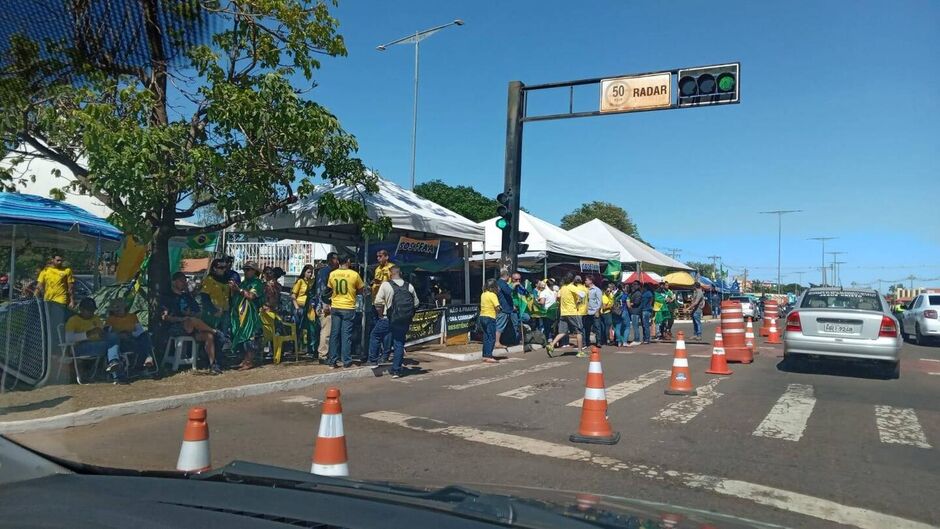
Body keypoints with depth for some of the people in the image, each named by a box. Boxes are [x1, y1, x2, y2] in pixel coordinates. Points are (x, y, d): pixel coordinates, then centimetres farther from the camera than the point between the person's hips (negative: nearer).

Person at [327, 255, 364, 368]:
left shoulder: (332, 274, -1)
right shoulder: (354, 274, -9)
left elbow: (331, 288, 12)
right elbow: (360, 291, 2)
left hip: (335, 307, 3)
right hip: (348, 308, -3)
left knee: (334, 334, 8)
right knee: (346, 334, 3)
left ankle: (332, 361, 11)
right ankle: (346, 361, 6)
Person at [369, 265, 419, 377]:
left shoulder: (386, 285, -6)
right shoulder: (410, 286, 6)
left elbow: (378, 302, -10)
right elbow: (416, 304, 9)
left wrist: (381, 315, 3)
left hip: (388, 318, -3)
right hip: (404, 321, 3)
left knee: (375, 335, 19)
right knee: (399, 344, 10)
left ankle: (373, 361, 20)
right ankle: (396, 370, 12)